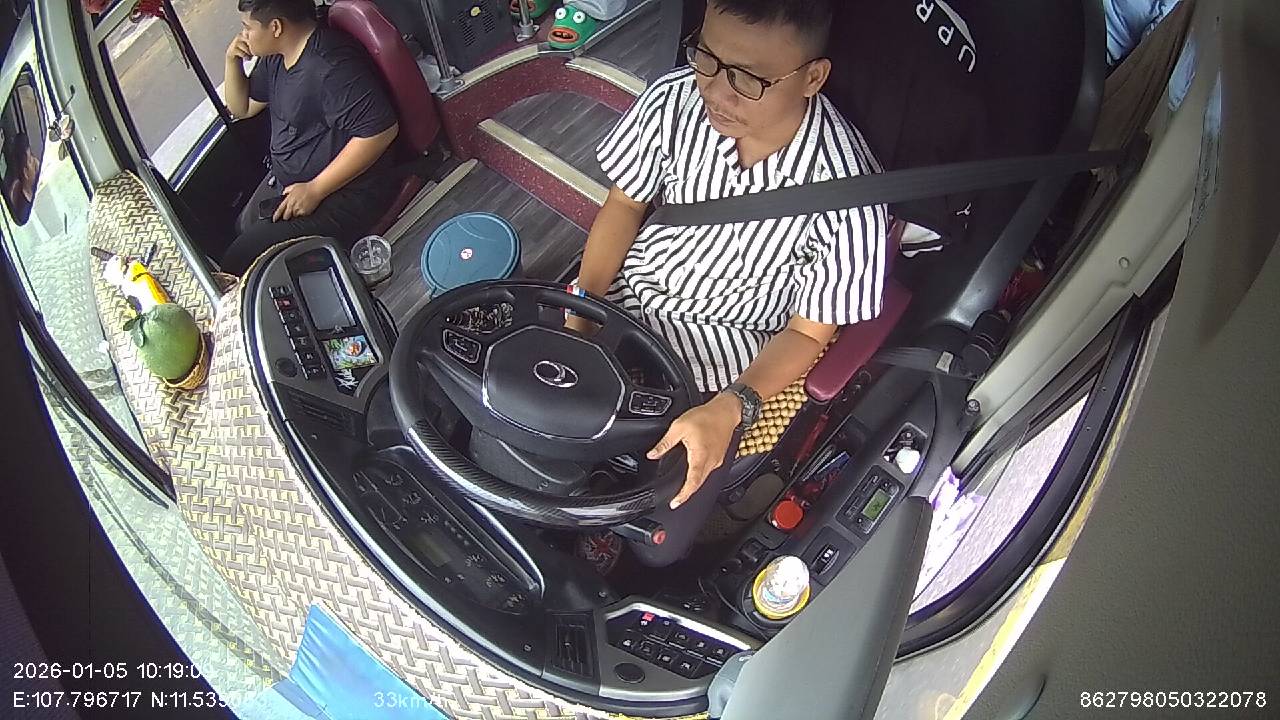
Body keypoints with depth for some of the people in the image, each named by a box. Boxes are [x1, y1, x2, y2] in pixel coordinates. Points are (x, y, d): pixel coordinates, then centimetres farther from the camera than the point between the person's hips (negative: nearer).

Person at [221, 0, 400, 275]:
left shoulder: (331, 66, -25)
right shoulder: (275, 57, 8)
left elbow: (381, 131, -30)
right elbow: (242, 108, 23)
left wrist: (315, 190, -25)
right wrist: (232, 60, 2)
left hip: (343, 190, -11)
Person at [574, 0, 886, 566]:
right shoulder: (676, 100, -18)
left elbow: (808, 331, -14)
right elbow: (624, 204, 0)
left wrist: (728, 410, -29)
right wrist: (577, 319, -9)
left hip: (720, 348, -3)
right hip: (624, 290, 4)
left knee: (657, 540, -11)